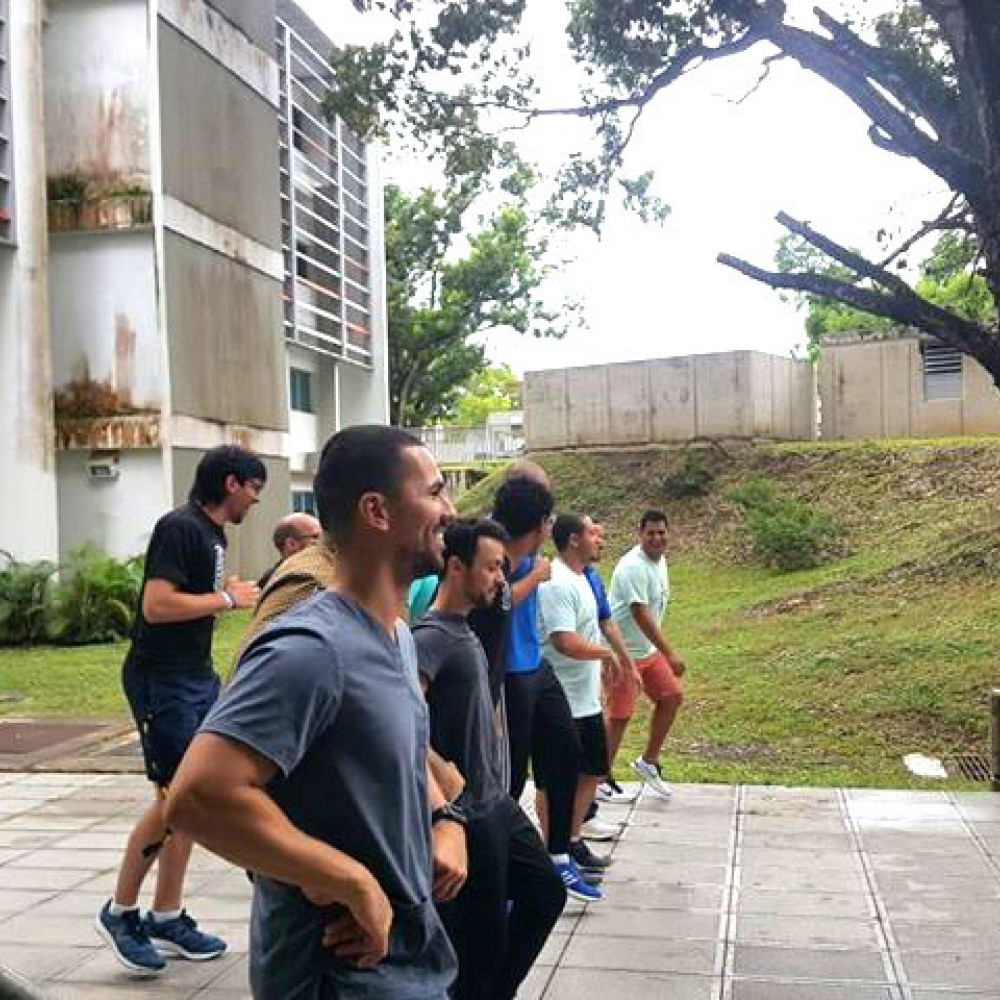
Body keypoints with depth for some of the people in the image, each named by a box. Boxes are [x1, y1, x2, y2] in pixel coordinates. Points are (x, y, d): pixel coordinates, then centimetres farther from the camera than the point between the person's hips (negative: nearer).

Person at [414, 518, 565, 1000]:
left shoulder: (465, 631, 9)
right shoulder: (430, 638, -21)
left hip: (496, 803, 9)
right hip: (467, 815, -9)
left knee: (546, 892, 19)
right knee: (481, 937, 4)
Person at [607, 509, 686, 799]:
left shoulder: (660, 559, 6)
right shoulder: (633, 566, -24)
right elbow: (640, 614, -29)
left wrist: (662, 649, 18)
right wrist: (670, 655, -30)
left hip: (649, 649, 9)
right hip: (624, 651, -9)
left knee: (672, 696, 10)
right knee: (620, 716, -2)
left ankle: (648, 762, 23)